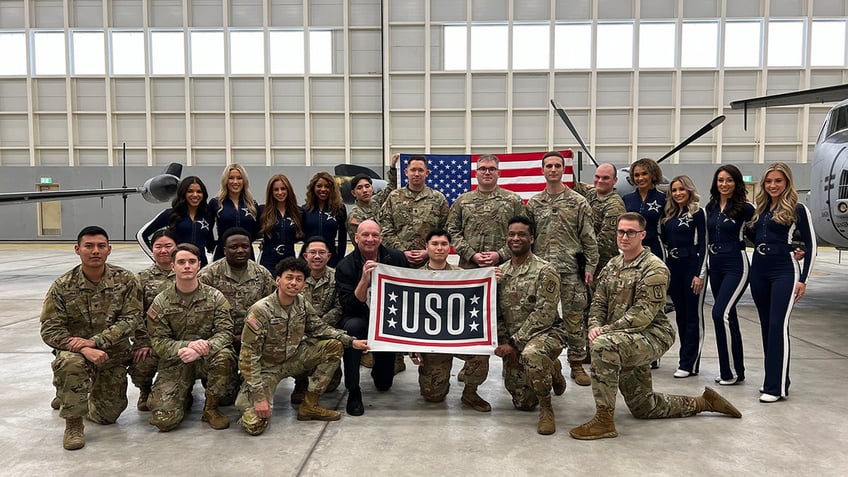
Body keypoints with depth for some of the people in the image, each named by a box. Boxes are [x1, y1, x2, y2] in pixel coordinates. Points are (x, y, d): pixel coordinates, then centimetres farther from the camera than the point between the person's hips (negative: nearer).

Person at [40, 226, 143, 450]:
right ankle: (73, 421, -14)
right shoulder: (63, 286, -12)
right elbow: (50, 330, -13)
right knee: (70, 363, -38)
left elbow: (130, 320, -15)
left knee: (108, 416, 6)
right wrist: (84, 349, -30)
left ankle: (84, 399, 43)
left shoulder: (126, 280, -10)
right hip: (76, 349, -1)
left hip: (114, 354, 2)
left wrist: (95, 341, -27)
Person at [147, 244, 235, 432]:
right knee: (164, 419, -17)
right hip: (174, 363, 0)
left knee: (224, 354, -36)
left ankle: (211, 408, -10)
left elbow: (225, 332, -10)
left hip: (206, 359, 0)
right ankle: (184, 394, 20)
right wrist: (187, 346, -24)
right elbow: (158, 341, -5)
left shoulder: (214, 297, -1)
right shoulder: (161, 302, 0)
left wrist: (204, 347, -31)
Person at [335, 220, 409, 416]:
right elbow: (349, 307, -21)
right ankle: (353, 392, -24)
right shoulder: (345, 266, -12)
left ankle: (380, 370, 43)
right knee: (352, 326, -39)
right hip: (360, 318, -2)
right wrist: (364, 280, -34)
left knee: (384, 384, 2)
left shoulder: (397, 258, -7)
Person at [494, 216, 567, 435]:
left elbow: (544, 315, -18)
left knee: (532, 354, -41)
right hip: (511, 343, 6)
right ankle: (550, 371, 35)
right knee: (522, 403, 6)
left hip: (546, 333, -5)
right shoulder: (500, 272, 7)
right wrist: (505, 343, -6)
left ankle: (546, 408, -17)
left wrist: (514, 342, -20)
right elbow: (496, 313, 8)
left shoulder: (545, 271, -11)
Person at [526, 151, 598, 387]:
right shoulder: (533, 204, 9)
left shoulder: (578, 202, 2)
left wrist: (590, 267, -5)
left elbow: (589, 238, 1)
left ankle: (577, 364, 14)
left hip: (571, 270, -2)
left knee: (574, 318, 3)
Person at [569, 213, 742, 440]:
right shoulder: (612, 266, 11)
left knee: (603, 345, -36)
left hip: (652, 335, -8)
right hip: (626, 343, 8)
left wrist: (607, 330, -24)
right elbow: (599, 302, 9)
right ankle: (703, 402, 36)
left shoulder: (654, 269, -13)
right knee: (642, 407, 15)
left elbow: (643, 313, -21)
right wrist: (595, 326, -12)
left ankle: (604, 420, -28)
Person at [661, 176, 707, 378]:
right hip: (673, 266, 7)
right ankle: (686, 359, 20)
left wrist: (700, 274, -14)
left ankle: (689, 364, 3)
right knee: (680, 315, 11)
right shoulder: (669, 215, 12)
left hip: (691, 265, -7)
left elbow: (703, 244, -10)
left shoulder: (697, 213, -6)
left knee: (693, 316, 0)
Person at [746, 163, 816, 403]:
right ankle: (773, 379, 20)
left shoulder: (798, 209, -4)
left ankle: (777, 386, -9)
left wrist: (803, 279, -8)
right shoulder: (760, 209, 12)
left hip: (784, 272, -6)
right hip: (759, 271, 6)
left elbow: (811, 245, -4)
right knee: (766, 326, 10)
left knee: (778, 326, -12)